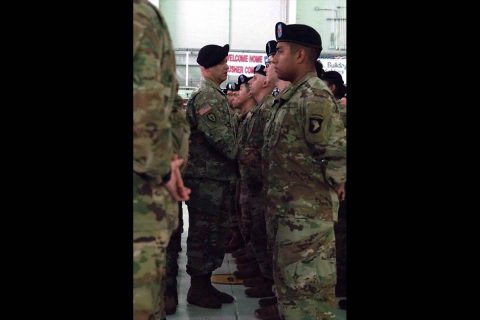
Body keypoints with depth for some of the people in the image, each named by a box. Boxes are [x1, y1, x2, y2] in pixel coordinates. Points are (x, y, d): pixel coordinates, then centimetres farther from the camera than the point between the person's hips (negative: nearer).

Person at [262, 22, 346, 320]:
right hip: (290, 208, 10)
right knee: (288, 279, 20)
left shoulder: (315, 96, -17)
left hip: (308, 211, -10)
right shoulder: (292, 95, 13)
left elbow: (338, 151, -24)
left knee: (307, 284, -2)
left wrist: (328, 186, -14)